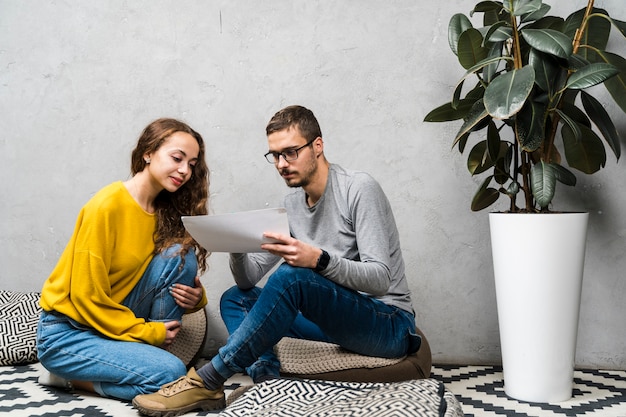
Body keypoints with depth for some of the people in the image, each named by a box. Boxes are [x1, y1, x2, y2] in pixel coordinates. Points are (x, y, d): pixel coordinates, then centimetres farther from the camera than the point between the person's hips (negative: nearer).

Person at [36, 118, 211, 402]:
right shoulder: (108, 206, -21)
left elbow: (183, 275, 9)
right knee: (170, 374, -24)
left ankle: (148, 357, -4)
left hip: (117, 321, 7)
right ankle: (71, 377, -2)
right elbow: (87, 297, -20)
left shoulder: (164, 210, 1)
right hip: (66, 333, -6)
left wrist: (195, 297, -14)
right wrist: (148, 332, -14)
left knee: (179, 256, -13)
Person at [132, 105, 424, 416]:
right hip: (336, 319, 8)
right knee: (235, 299, 0)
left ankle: (206, 382, -24)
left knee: (292, 276, -30)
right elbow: (249, 280, 6)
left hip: (390, 324, -8)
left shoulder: (359, 189, -12)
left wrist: (318, 259, -36)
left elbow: (380, 279, -21)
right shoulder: (291, 206, 9)